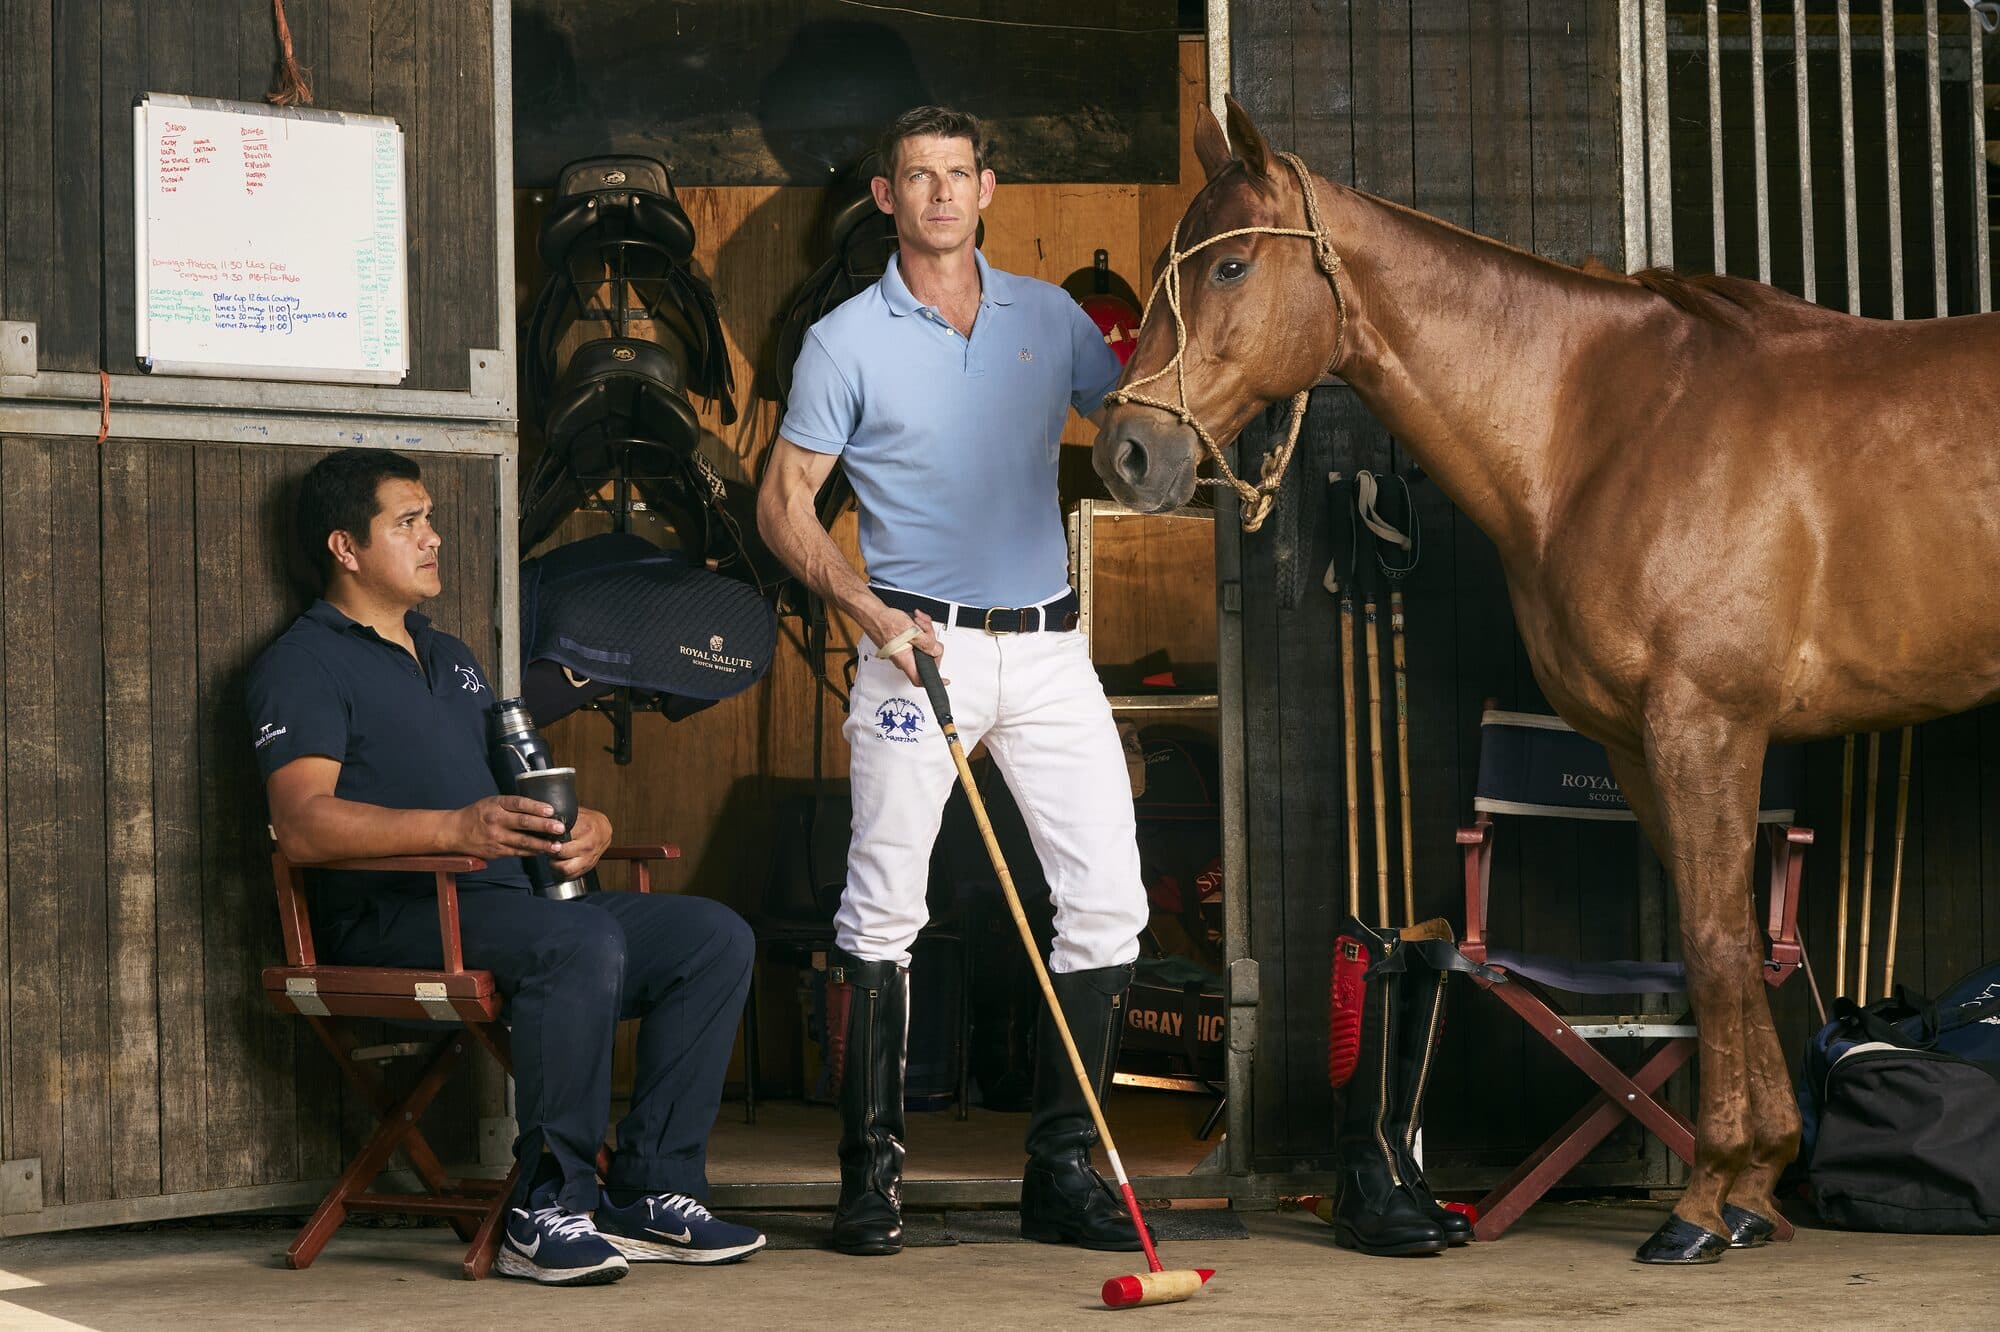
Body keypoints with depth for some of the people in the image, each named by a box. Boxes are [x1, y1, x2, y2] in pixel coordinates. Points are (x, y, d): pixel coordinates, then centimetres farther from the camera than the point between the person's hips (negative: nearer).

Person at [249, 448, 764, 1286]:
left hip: (506, 902, 8)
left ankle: (650, 1194, -12)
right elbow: (302, 825, -15)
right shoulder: (306, 664, 1)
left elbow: (516, 794, 28)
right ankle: (548, 1209, -30)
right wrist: (457, 828, -29)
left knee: (714, 936, -9)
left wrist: (588, 827, 2)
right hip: (391, 917, -8)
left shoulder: (450, 658, 29)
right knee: (583, 942, -35)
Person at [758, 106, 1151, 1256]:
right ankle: (872, 1172, 7)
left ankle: (1063, 1170, 7)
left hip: (1049, 644, 3)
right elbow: (783, 503, 1)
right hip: (920, 644, -3)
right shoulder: (849, 341, 1)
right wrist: (869, 609, -13)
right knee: (884, 911, -4)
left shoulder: (1050, 317, 10)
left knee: (1109, 899, -2)